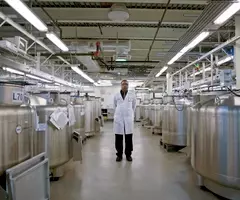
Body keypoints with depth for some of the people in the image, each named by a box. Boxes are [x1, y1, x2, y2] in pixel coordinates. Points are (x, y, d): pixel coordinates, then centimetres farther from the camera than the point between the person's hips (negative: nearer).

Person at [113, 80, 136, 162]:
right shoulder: (116, 95, 5)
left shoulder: (132, 95, 3)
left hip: (128, 118, 0)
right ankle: (119, 154, 17)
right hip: (118, 118, 0)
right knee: (118, 138, 4)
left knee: (129, 138, 4)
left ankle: (128, 154, 18)